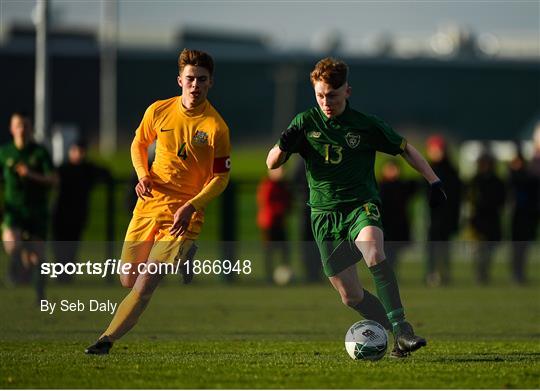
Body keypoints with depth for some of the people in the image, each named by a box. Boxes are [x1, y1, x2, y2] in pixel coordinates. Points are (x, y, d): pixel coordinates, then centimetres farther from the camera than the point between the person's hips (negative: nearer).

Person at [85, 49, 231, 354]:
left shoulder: (216, 127, -12)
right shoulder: (159, 111, 1)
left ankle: (108, 339, -8)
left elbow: (221, 178, -7)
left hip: (183, 214, -5)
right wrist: (143, 177, -1)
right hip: (149, 205, 5)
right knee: (129, 281, 12)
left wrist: (191, 207, -19)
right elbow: (139, 145, 18)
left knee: (146, 284, -16)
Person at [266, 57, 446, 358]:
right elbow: (272, 164, 5)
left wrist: (434, 181, 6)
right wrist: (284, 145, -18)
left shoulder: (366, 125, 1)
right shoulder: (305, 124, 4)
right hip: (325, 214, 3)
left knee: (374, 252, -35)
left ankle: (401, 327, -35)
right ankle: (399, 333, 16)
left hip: (361, 205, -3)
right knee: (349, 294, -1)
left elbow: (406, 148, 13)